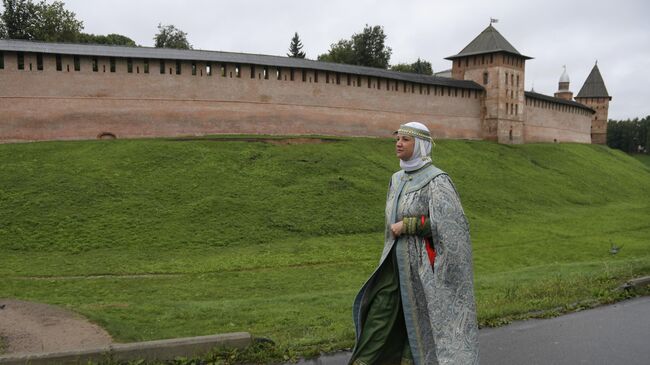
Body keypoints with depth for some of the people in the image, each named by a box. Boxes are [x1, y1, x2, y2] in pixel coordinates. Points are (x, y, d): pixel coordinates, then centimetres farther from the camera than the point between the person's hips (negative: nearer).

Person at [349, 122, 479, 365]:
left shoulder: (436, 180, -12)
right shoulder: (398, 179, 11)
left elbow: (450, 223, -22)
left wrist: (406, 226, -18)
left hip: (422, 265, -7)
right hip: (397, 264, 7)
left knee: (420, 325, 4)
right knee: (377, 323, 4)